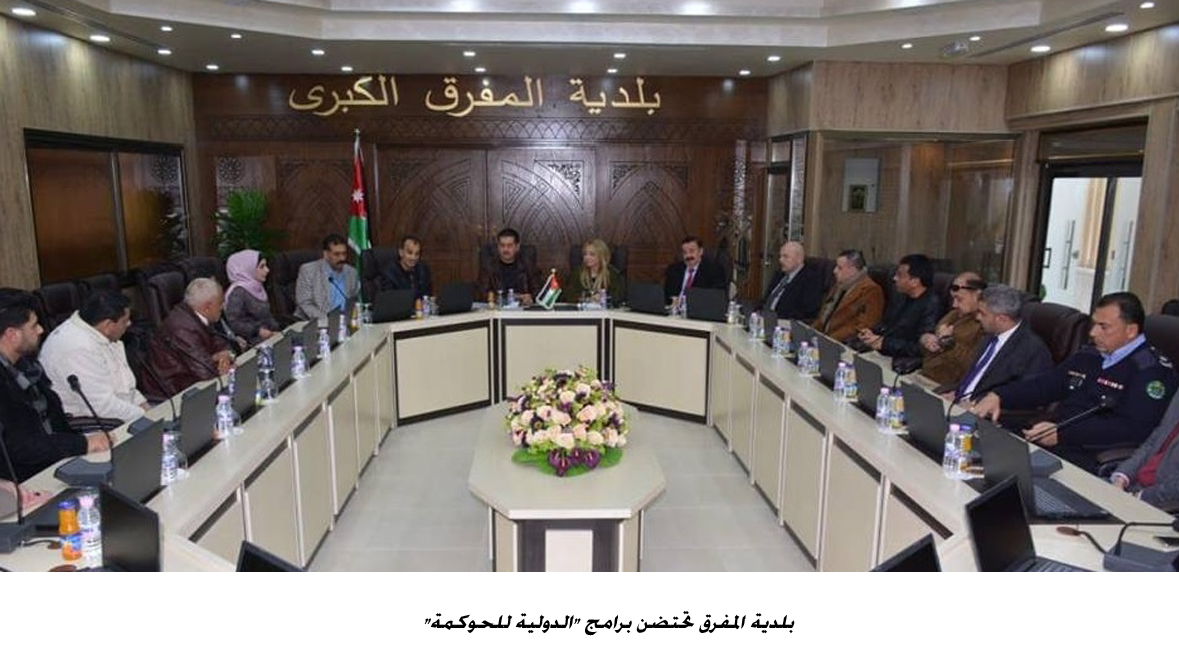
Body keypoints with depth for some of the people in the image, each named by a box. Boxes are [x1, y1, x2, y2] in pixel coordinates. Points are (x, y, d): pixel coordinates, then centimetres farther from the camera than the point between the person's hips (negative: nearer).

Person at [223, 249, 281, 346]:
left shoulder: (258, 288, 16)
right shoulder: (237, 292, -10)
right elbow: (233, 322, -16)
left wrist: (277, 330, 6)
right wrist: (257, 331, -23)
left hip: (268, 334, 8)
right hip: (252, 340, -8)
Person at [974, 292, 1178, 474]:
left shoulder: (1152, 370, -4)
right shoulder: (1088, 356, 19)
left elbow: (1131, 429, -16)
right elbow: (1042, 386, 20)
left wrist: (1062, 434, -21)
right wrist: (998, 397, 1)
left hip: (1089, 460, -7)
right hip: (1045, 441, 7)